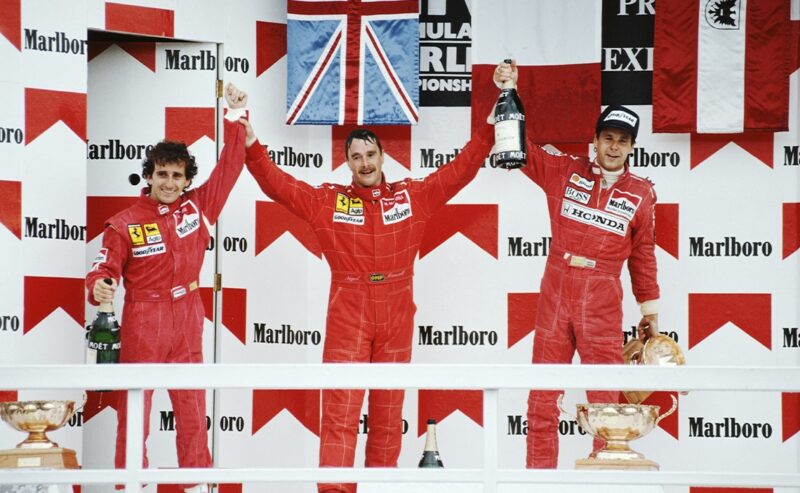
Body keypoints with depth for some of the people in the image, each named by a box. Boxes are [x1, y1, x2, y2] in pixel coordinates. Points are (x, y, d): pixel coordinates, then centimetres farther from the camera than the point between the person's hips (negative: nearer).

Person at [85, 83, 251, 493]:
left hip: (187, 324, 4)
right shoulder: (125, 224, -6)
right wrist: (100, 288, -27)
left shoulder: (198, 206, 4)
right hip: (141, 325, -3)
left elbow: (228, 168, 7)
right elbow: (105, 268, -5)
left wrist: (236, 119, 2)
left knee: (192, 408, 7)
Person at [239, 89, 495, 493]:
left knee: (389, 412, 8)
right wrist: (250, 144, -9)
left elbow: (462, 168, 9)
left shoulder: (414, 196, 8)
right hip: (347, 318, -2)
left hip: (396, 319, 2)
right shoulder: (327, 201, 5)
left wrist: (492, 127, 3)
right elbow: (275, 183, 2)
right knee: (340, 413, -7)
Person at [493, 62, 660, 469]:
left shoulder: (641, 194, 5)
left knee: (605, 399, 0)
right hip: (554, 297, 1)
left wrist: (650, 309, 14)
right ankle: (538, 476, 7)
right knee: (542, 397, 2)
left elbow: (643, 254, 11)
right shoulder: (564, 172, 5)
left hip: (602, 305, -1)